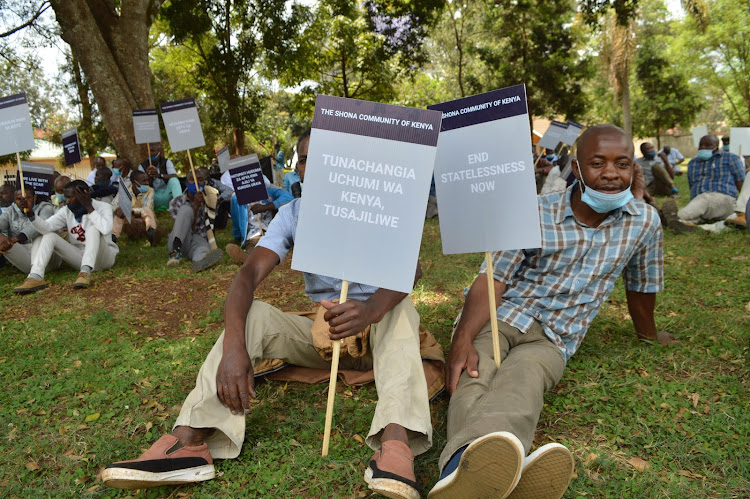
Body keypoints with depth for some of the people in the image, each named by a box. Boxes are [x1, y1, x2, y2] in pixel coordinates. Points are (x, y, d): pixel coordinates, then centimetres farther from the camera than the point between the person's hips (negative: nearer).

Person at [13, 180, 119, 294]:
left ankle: (86, 272, -42)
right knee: (49, 236, -10)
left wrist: (89, 207, -27)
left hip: (102, 257, -5)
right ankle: (35, 278, -26)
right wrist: (30, 213, -26)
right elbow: (46, 227, -10)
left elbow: (106, 229, -32)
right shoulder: (67, 211, 2)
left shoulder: (103, 207, -11)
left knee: (93, 228, -29)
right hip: (79, 256, 5)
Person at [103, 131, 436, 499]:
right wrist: (233, 344, -36)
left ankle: (395, 441, -57)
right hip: (320, 330, 3)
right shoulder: (293, 214, -2)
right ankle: (190, 441, -37)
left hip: (377, 329, -2)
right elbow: (251, 272, -17)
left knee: (400, 309, -35)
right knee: (250, 315, -21)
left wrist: (372, 309, -49)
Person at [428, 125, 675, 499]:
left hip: (553, 340, 1)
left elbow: (640, 287, 20)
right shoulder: (535, 213, -5)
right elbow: (492, 280, -12)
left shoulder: (645, 221, 3)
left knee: (522, 382, -36)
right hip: (500, 316, 0)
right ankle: (472, 460, -66)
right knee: (474, 375, -36)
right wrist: (463, 339, -28)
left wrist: (650, 335, 35)